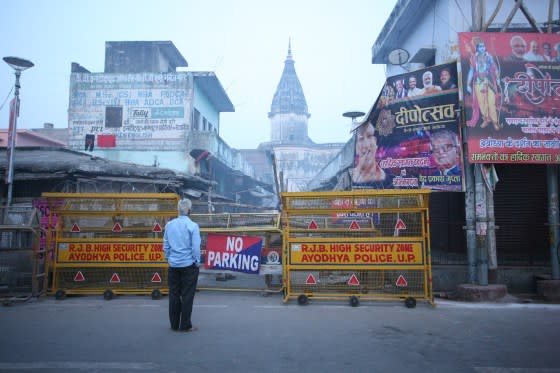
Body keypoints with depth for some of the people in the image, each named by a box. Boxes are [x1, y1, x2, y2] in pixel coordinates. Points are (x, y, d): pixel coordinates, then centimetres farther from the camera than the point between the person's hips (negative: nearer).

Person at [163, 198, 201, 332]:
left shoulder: (169, 225, 0)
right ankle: (185, 325, 11)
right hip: (188, 265, -4)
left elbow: (165, 246, 5)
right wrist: (197, 262, 1)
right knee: (187, 295, 5)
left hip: (173, 265, 4)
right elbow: (196, 247, -11)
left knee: (174, 295, 12)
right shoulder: (192, 226, -13)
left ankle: (174, 324, 21)